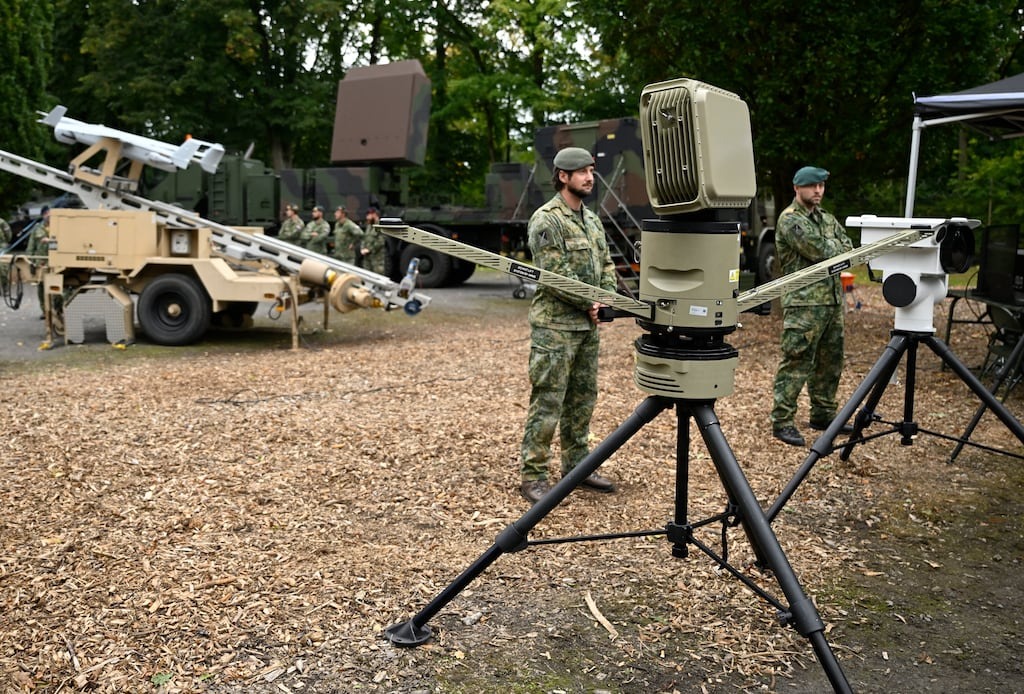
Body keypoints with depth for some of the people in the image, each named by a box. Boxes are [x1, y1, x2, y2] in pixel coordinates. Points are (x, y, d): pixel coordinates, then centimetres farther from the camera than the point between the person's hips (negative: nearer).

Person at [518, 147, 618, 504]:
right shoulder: (546, 219, -12)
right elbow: (554, 275, -18)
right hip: (554, 327, -8)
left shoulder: (592, 220, 15)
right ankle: (532, 475, 3)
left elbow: (606, 266, 17)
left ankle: (577, 465, 27)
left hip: (587, 326, 8)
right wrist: (588, 304, -12)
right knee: (547, 403, -5)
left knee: (582, 400, 14)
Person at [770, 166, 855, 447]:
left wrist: (828, 249, -7)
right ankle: (782, 421, -5)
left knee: (830, 361, 14)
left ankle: (823, 415, 26)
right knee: (796, 363, -9)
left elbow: (848, 248, 10)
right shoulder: (790, 219, -8)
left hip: (833, 300, 9)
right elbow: (819, 250, -17)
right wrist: (835, 246, 2)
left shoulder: (826, 218, 19)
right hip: (804, 302, -9)